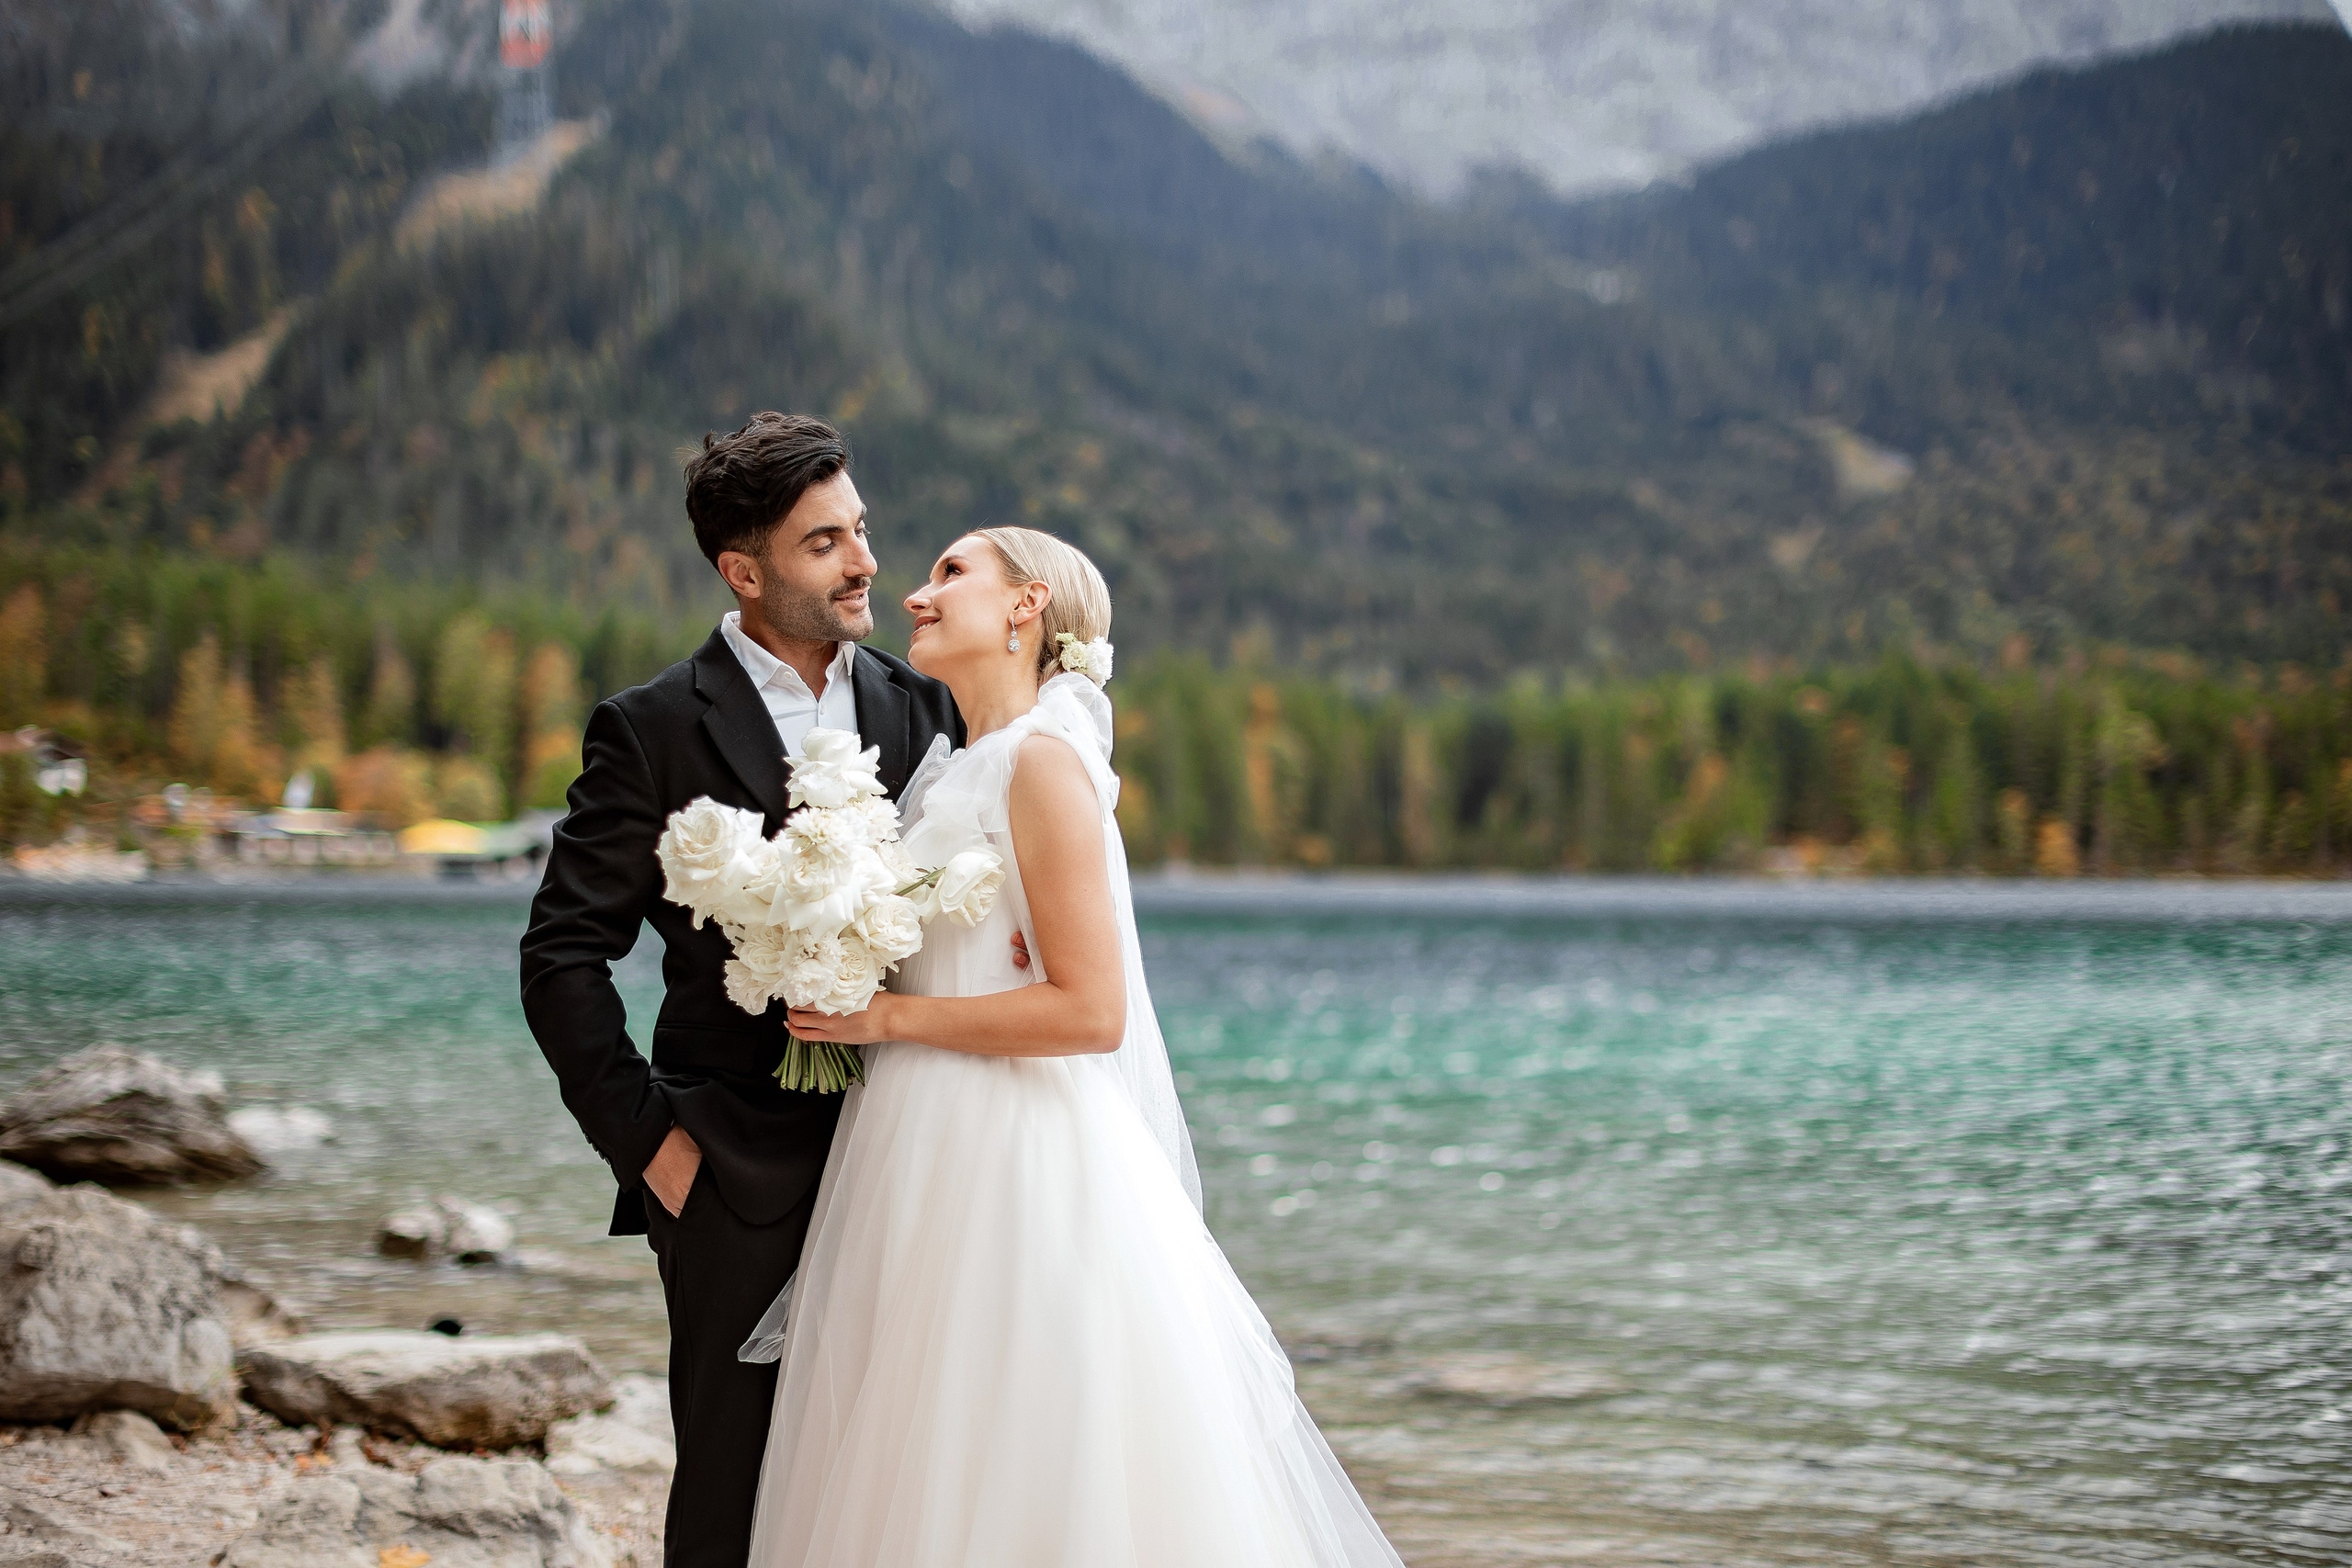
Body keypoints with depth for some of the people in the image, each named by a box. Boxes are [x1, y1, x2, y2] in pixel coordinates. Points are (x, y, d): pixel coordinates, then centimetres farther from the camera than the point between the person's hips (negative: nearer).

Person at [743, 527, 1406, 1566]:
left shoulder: (1044, 762, -12)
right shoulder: (960, 774, 15)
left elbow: (1089, 1011, -18)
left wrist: (888, 1017, -13)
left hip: (1014, 1168, -9)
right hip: (941, 1163, 9)